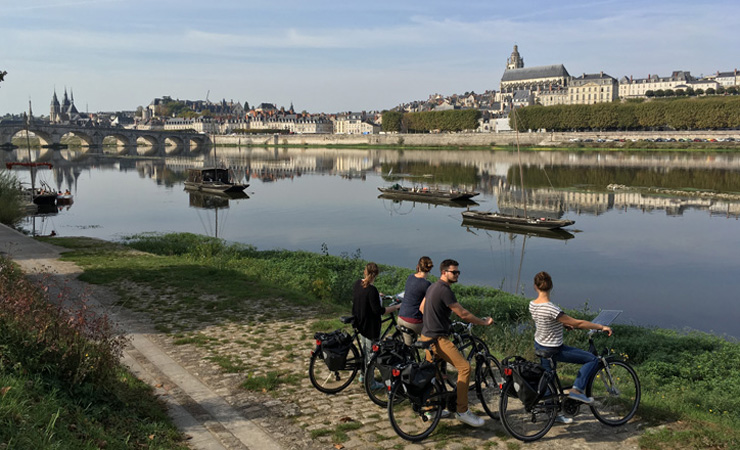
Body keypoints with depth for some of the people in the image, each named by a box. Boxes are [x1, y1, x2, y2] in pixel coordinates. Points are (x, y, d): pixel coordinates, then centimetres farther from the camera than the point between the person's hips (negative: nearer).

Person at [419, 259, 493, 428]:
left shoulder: (432, 287, 13)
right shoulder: (444, 290, -18)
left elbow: (422, 308, 25)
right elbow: (463, 314, -16)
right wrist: (483, 322, -5)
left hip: (427, 335, 11)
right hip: (438, 338, -11)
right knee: (464, 367, -13)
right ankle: (462, 411, -9)